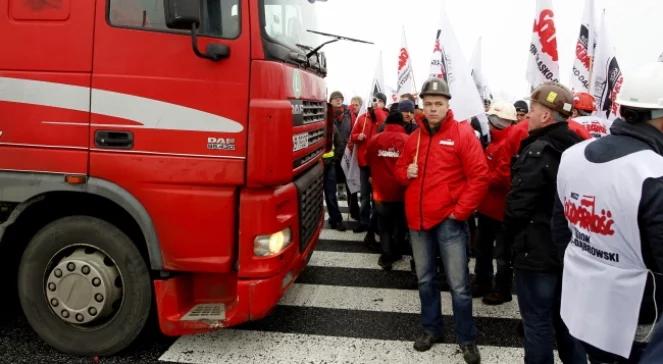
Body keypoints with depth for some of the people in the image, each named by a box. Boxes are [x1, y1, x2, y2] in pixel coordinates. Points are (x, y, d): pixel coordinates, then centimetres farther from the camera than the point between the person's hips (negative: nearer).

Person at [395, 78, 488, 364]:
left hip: (449, 221, -5)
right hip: (418, 220, 5)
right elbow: (399, 170, 20)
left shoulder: (462, 134, -7)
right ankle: (431, 328, 33)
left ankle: (467, 339, 18)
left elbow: (479, 176, -10)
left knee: (458, 284, 0)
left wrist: (460, 211, -12)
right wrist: (406, 173, -4)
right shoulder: (414, 137, 10)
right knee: (425, 279, 16)